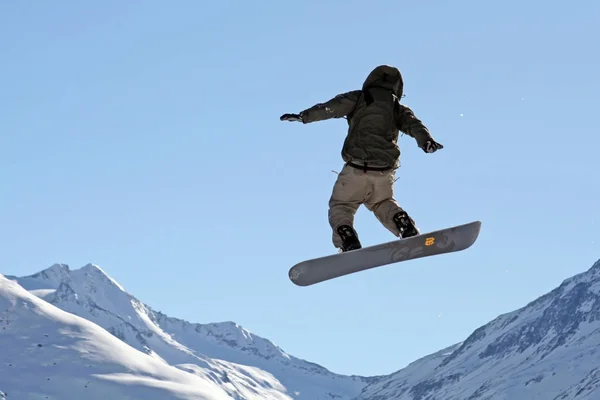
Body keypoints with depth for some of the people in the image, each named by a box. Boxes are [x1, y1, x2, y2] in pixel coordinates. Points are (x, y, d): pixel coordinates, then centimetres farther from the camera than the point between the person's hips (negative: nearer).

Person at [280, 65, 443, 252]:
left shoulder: (359, 97, 10)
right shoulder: (398, 107, 18)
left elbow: (331, 107, -2)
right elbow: (414, 124, 0)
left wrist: (304, 116, -5)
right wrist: (426, 141, -16)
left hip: (357, 168, -3)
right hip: (385, 171, 3)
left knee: (340, 206, 12)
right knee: (382, 203, 29)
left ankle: (348, 239, -16)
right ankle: (402, 221, 0)